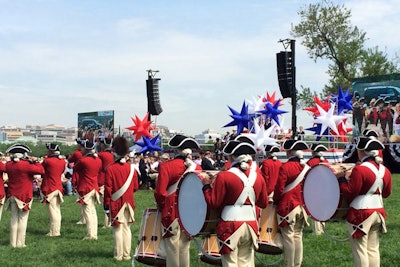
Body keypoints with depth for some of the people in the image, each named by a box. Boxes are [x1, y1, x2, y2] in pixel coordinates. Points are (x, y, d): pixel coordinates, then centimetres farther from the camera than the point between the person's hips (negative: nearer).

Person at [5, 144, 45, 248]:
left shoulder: (8, 165, 1)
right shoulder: (26, 165, -17)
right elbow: (41, 171, -17)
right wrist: (35, 161, -2)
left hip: (12, 195, 5)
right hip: (25, 196, -5)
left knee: (14, 219, 12)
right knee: (23, 219, 2)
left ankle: (13, 243, 14)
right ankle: (20, 243, 3)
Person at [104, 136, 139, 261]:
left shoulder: (110, 169, -13)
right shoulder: (131, 168, 0)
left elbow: (108, 189, -11)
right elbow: (135, 187, 7)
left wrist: (106, 205, -3)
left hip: (116, 203, -4)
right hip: (129, 202, 4)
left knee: (117, 229, 3)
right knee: (127, 228, 11)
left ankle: (118, 255, 7)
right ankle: (127, 254, 13)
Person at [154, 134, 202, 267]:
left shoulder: (166, 166, -11)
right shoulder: (197, 167, 2)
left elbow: (160, 192, -13)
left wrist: (161, 206, 5)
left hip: (172, 212, -4)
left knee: (172, 249, 4)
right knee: (185, 249, 12)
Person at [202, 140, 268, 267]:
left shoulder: (224, 176, -11)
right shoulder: (258, 176, 5)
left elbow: (213, 203, -8)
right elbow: (264, 203, 12)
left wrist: (206, 186, 5)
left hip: (230, 225, -5)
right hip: (251, 224, 5)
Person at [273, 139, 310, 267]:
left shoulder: (285, 167, -14)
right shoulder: (307, 167, 5)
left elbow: (279, 189, -14)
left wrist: (275, 201, 3)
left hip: (287, 207, -6)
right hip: (302, 207, 6)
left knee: (289, 238, -1)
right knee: (298, 236, 13)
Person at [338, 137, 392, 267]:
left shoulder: (360, 169, -17)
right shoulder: (384, 170, 6)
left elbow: (350, 192, -16)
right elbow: (386, 193, 14)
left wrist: (341, 180, -3)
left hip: (361, 213, -7)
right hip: (378, 211, 7)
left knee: (360, 251, -1)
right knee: (373, 249, 13)